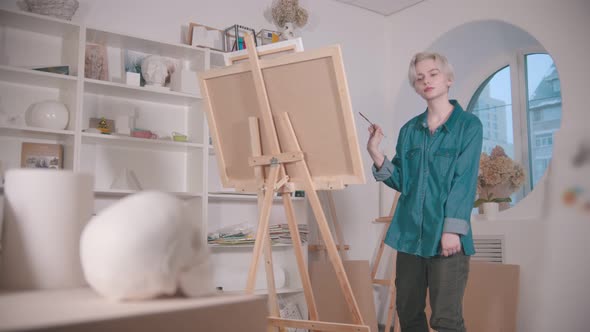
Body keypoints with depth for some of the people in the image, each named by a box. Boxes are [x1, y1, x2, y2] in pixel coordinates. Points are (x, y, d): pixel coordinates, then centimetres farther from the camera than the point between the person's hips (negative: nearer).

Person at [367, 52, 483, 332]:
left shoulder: (468, 125, 0)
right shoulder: (409, 129, 11)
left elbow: (464, 181, -8)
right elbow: (400, 181, 9)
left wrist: (452, 230, -16)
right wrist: (375, 152, -4)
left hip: (446, 235, -4)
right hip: (409, 233, 5)